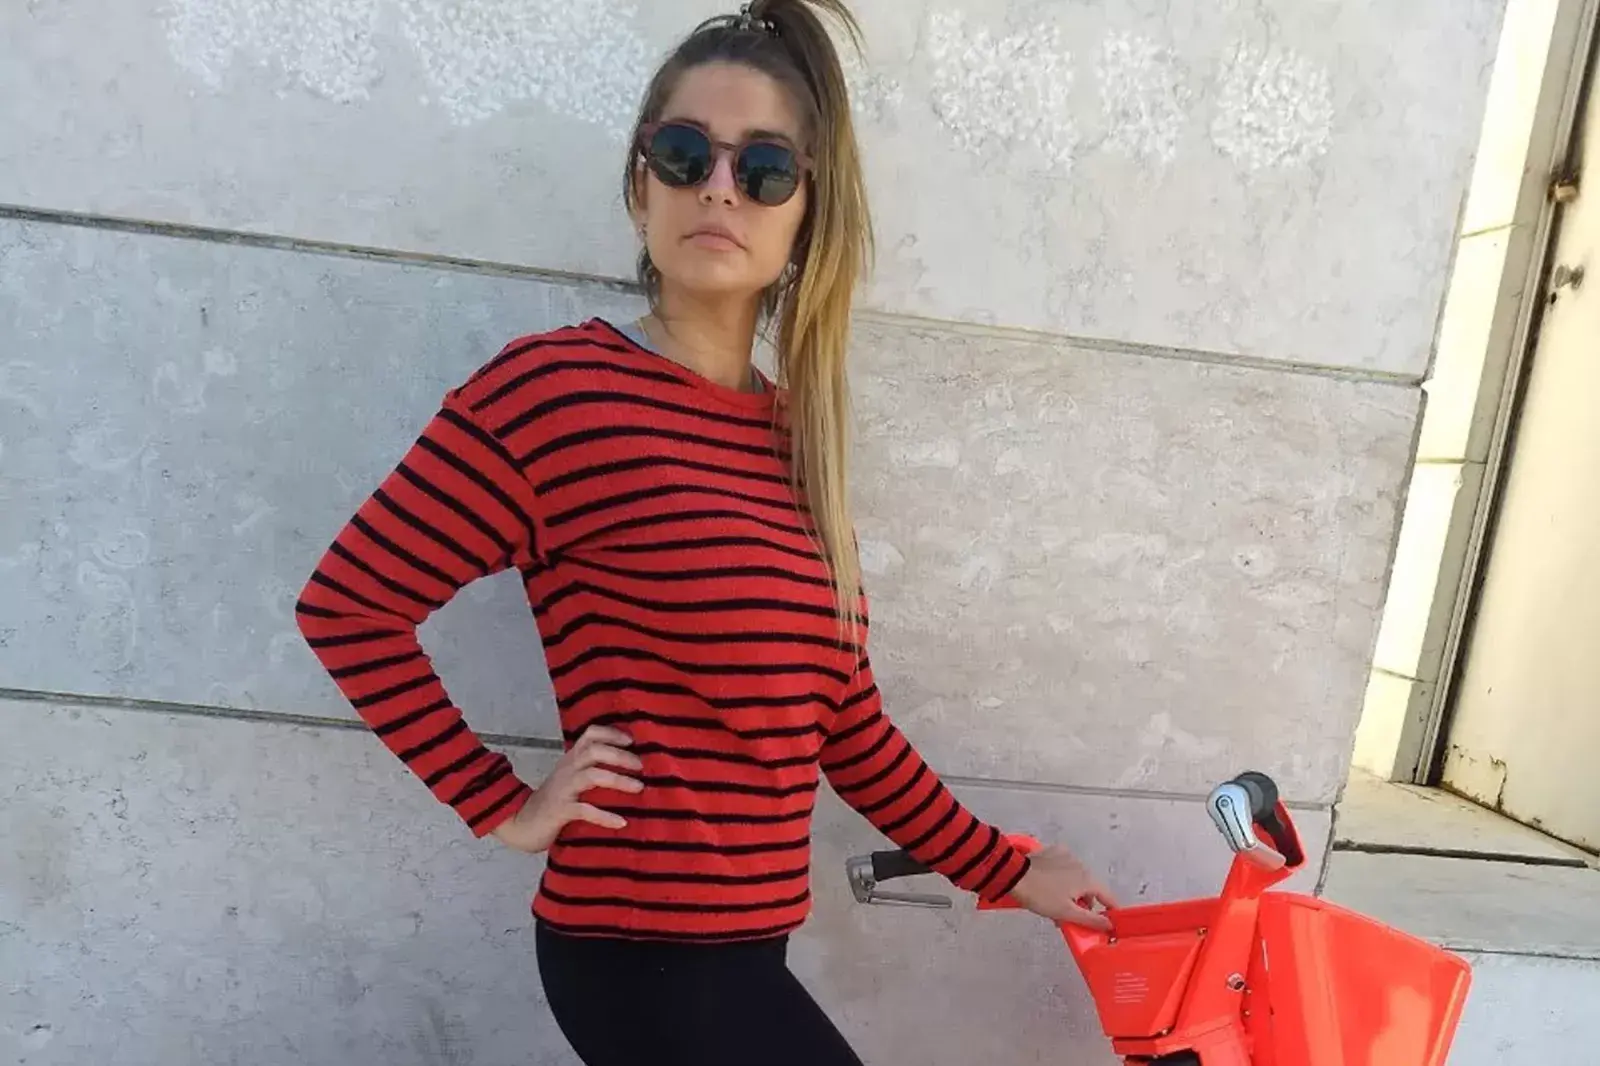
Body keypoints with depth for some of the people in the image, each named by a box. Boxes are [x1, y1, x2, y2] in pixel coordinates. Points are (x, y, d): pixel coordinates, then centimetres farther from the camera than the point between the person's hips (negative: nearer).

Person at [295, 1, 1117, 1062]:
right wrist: (507, 809, -10)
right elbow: (349, 605, -10)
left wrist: (1006, 872, 14)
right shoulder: (554, 387, -15)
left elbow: (846, 723, 9)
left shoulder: (795, 438, 5)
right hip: (646, 952, -6)